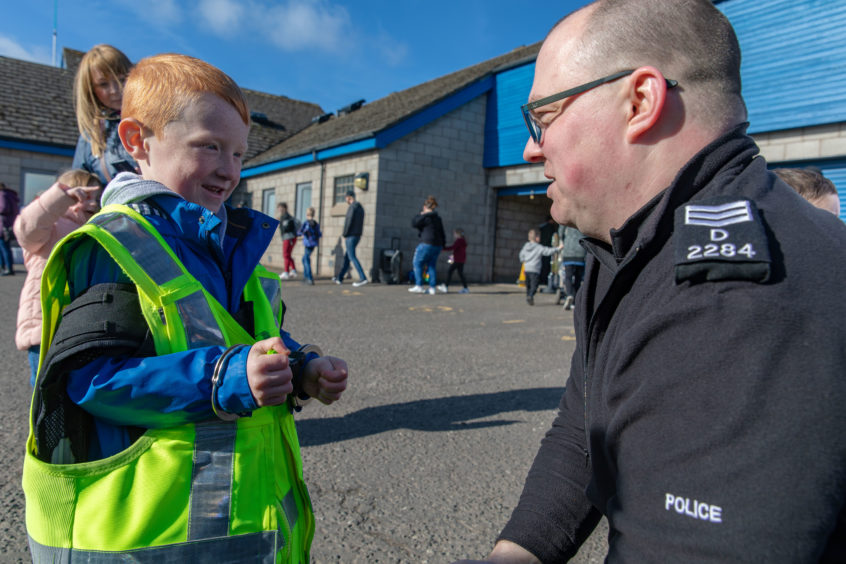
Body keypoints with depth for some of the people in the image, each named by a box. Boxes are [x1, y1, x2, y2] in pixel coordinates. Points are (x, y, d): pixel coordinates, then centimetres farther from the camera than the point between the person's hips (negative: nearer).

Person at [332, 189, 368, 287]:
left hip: (350, 236, -9)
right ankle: (340, 278, 20)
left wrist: (344, 235, -11)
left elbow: (348, 222, -18)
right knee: (347, 256, 14)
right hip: (358, 236, 9)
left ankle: (363, 278, -17)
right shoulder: (361, 208, 16)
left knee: (352, 257, -9)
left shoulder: (352, 207, -13)